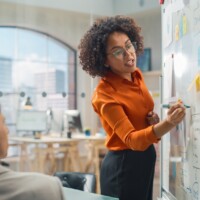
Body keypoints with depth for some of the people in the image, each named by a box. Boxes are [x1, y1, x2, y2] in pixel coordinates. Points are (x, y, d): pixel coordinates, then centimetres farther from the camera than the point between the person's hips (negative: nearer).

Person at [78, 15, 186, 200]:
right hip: (123, 165, -8)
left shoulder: (136, 75, -2)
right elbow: (132, 139, -32)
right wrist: (168, 123, -47)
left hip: (145, 159, 8)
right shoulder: (104, 94, -24)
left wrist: (153, 120, -6)